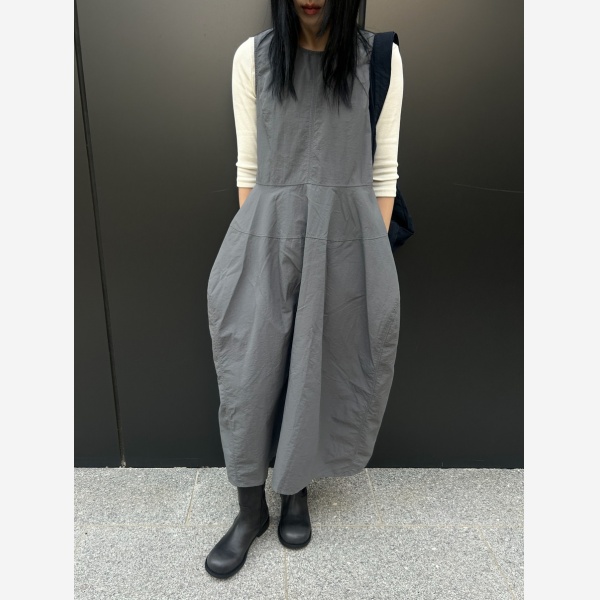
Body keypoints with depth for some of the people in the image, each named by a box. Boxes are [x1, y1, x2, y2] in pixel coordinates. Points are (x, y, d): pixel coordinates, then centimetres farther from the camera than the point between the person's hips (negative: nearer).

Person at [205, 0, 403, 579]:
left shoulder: (379, 57, 3)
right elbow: (248, 165, 6)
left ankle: (296, 488, 33)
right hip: (269, 232, 1)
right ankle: (251, 508, 22)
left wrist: (376, 253, 2)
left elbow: (384, 168, 4)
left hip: (347, 233, 0)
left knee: (319, 368, 9)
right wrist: (249, 241, 6)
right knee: (252, 371, 2)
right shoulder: (252, 55, 5)